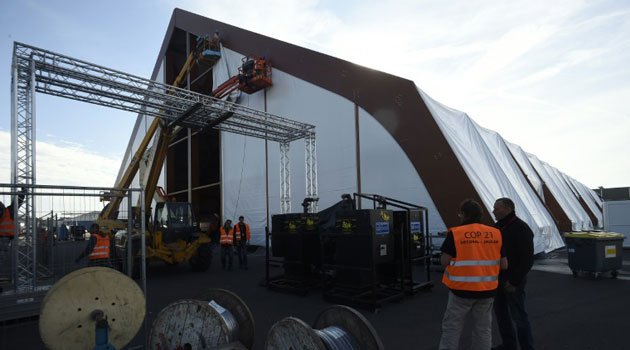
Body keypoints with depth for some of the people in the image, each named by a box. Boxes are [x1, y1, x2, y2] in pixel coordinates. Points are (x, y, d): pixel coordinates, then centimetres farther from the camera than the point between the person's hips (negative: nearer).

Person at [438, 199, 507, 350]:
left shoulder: (455, 233, -11)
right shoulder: (496, 234, 1)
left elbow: (444, 261, -11)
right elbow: (504, 265, 3)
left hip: (462, 289, -4)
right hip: (487, 290, 4)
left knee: (451, 327, 9)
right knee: (483, 329, 17)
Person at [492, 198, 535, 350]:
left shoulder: (521, 229, -18)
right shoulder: (499, 226, 7)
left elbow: (527, 259, -20)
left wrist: (514, 281, -19)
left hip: (513, 280, -8)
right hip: (499, 277, 8)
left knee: (518, 314, 2)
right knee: (500, 311, 16)